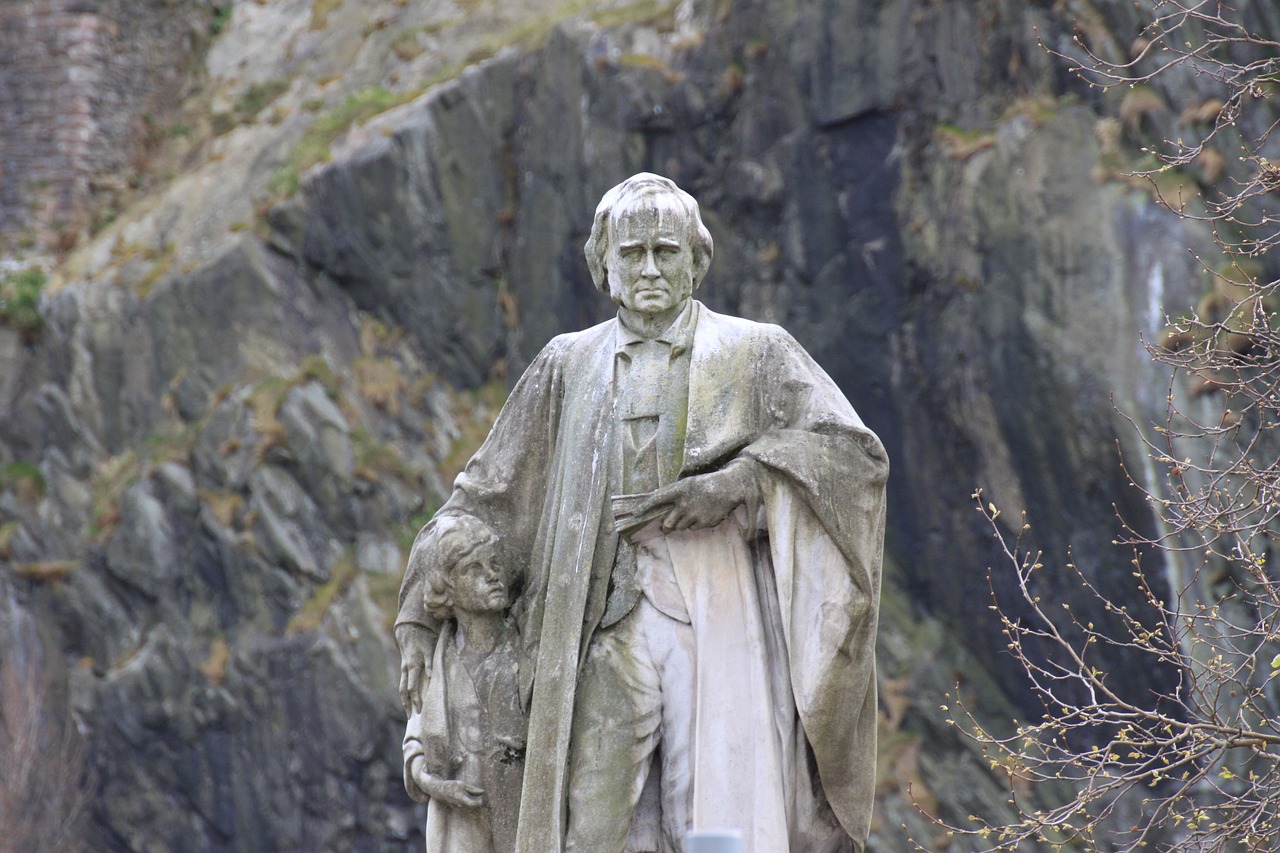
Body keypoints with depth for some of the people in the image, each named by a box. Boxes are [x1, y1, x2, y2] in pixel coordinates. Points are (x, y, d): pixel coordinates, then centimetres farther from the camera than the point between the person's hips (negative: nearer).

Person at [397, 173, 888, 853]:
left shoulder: (754, 352, 10)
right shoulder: (569, 365, 17)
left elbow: (853, 451, -1)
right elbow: (488, 492, 19)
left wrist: (729, 486, -13)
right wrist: (422, 614, 13)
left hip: (719, 616, -2)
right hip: (611, 626, 2)